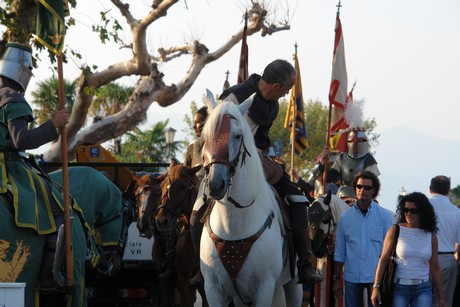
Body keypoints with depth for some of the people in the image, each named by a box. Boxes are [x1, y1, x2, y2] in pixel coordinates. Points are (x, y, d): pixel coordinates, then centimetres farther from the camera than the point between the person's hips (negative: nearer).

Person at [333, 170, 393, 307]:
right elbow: (339, 252, 11)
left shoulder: (384, 216, 1)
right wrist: (337, 279, 8)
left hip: (376, 277, -2)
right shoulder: (345, 218, 8)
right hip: (351, 278, 2)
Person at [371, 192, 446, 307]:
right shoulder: (395, 231, 0)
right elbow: (383, 260, -1)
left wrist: (442, 297, 12)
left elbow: (435, 269, 11)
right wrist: (376, 287, -9)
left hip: (423, 290, 1)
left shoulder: (430, 236, 6)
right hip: (398, 289, -1)